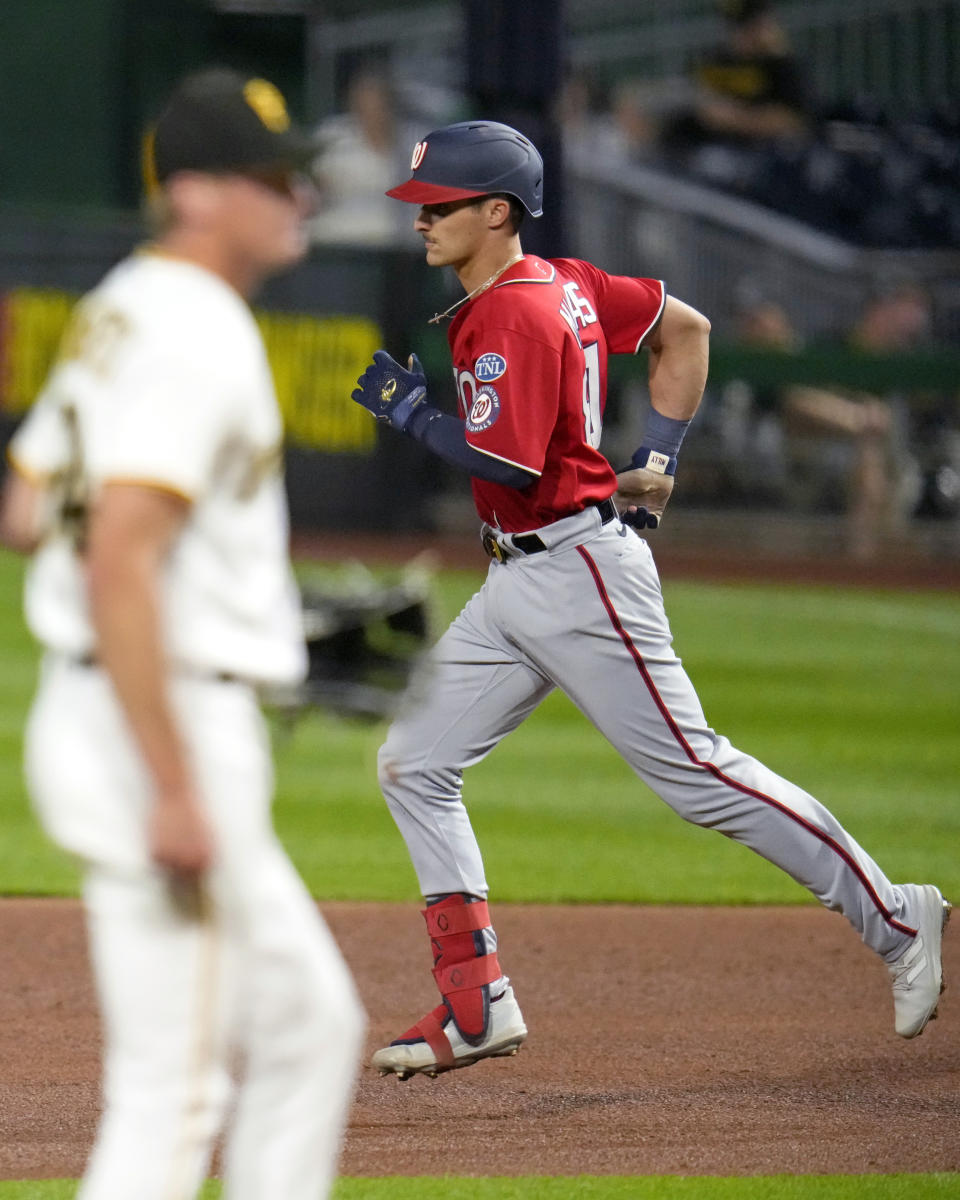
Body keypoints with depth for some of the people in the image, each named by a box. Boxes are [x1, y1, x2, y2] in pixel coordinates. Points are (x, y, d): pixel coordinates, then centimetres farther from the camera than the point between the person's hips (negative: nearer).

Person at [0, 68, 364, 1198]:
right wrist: (175, 790, -27)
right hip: (166, 723, -11)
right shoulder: (192, 333, -17)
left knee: (306, 1022, 17)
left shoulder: (119, 310, 14)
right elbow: (118, 562, -26)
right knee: (174, 1083, -7)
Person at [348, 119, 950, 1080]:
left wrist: (411, 413, -14)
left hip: (580, 576, -10)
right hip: (516, 587, 10)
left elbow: (509, 463, -27)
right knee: (413, 765, 5)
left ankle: (895, 921, 7)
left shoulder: (518, 317, -18)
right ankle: (476, 1004, 5)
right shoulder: (563, 282, 11)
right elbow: (686, 329, 17)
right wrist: (657, 454, 13)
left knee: (693, 771, -5)